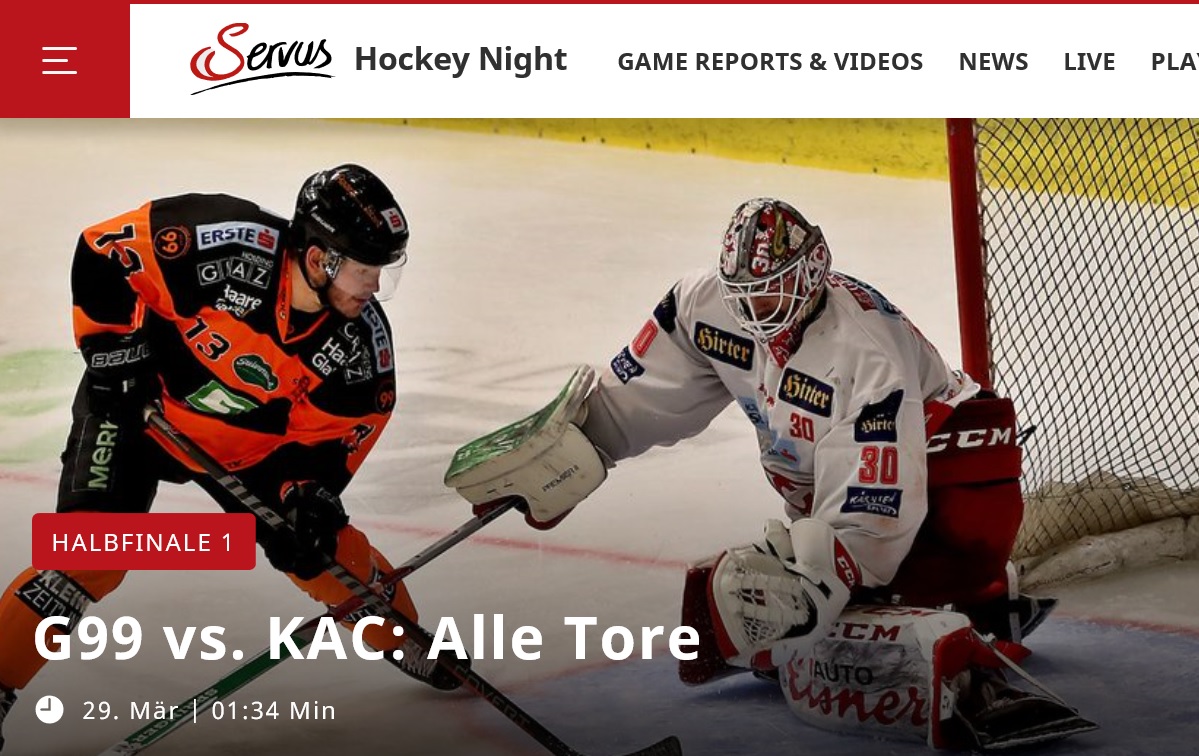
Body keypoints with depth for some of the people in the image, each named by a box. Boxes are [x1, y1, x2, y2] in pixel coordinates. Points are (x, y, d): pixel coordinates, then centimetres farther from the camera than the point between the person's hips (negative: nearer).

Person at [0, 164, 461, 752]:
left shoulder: (362, 341, -18)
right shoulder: (226, 245, -33)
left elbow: (328, 433, -7)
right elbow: (103, 249, -22)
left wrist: (310, 496, -22)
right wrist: (114, 350, -20)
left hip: (249, 443, 4)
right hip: (137, 408, -4)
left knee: (324, 546, 4)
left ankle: (408, 643, 28)